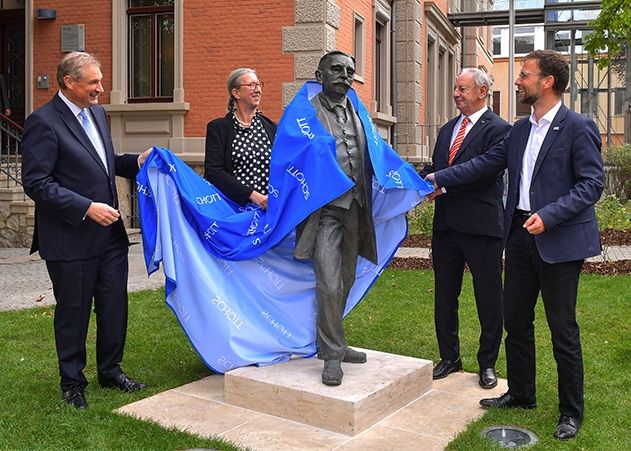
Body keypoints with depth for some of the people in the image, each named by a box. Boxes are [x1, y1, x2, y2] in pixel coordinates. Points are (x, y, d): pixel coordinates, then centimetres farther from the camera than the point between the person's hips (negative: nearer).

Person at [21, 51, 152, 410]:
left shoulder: (97, 113, 11)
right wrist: (87, 208, -22)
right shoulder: (43, 122, -13)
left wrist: (138, 161, 4)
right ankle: (72, 382, 26)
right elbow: (36, 183, -17)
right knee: (73, 313, 8)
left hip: (110, 233, 7)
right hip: (71, 239, -7)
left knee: (115, 305, 13)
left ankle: (111, 370, 33)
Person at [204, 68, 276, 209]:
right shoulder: (217, 128, 5)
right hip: (235, 207, -2)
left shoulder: (272, 128, 15)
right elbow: (213, 172, -5)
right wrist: (252, 194, -15)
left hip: (269, 208, 2)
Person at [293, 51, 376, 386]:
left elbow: (371, 158, 18)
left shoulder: (357, 114, 15)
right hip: (325, 210, -6)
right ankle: (332, 353, 5)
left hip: (354, 208, 6)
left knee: (345, 282, 14)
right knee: (329, 285, -11)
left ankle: (330, 343, 30)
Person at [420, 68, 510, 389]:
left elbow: (487, 173, -18)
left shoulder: (498, 129, -6)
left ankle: (487, 364, 21)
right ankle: (449, 358, 29)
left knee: (489, 299, 6)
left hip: (481, 226, -6)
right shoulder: (447, 129, 17)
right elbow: (434, 168, 12)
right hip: (445, 224, 7)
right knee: (444, 296, 13)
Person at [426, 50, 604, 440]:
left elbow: (593, 183, -14)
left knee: (562, 328, 2)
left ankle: (572, 412, 18)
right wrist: (438, 178, 11)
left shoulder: (579, 128, -10)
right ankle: (521, 393, 33)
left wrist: (548, 216, -23)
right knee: (516, 319, 15)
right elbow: (485, 164, 14)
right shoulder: (520, 131, 12)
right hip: (521, 235, 7)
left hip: (559, 240, -7)